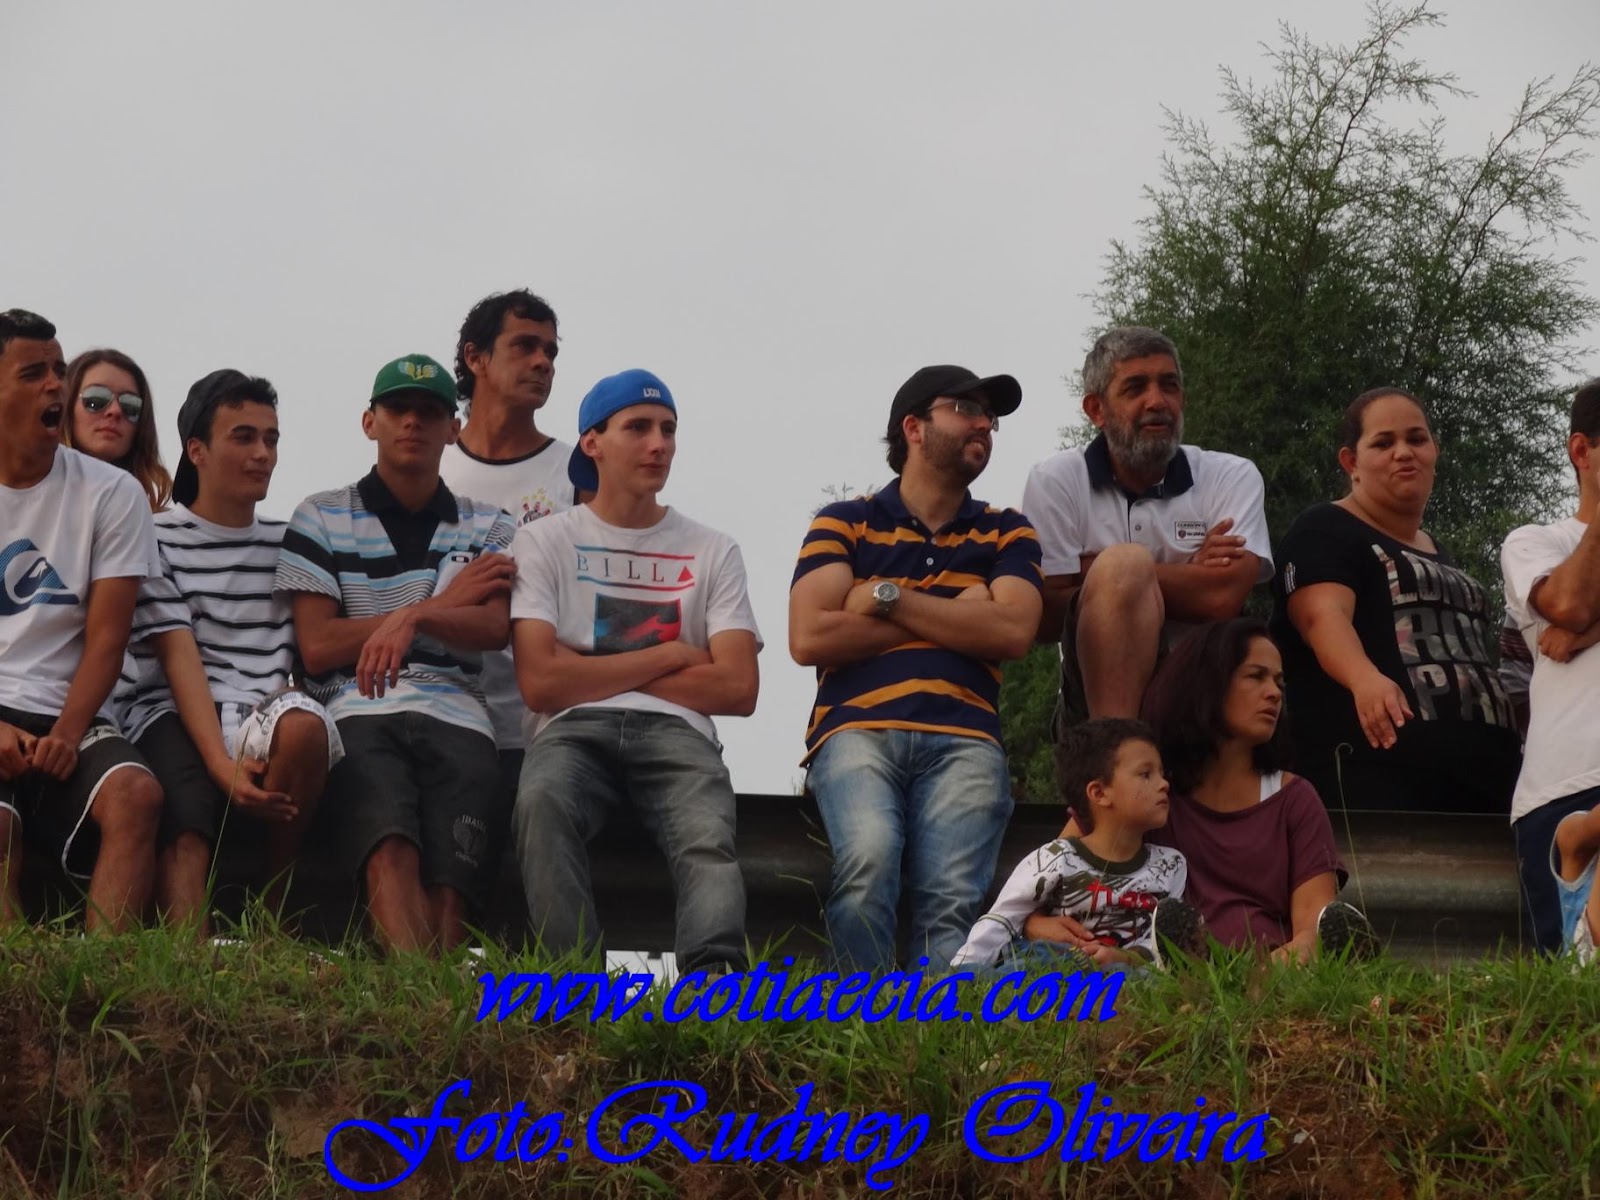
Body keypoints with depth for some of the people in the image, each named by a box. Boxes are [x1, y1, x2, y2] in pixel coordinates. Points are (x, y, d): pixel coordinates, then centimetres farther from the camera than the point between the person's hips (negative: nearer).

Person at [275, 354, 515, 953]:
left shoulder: (486, 527, 22)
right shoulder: (321, 518, 16)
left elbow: (495, 629, 4)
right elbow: (317, 648, 5)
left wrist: (414, 615, -17)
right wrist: (443, 604, 6)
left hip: (455, 712, 3)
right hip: (358, 710, -2)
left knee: (450, 884, -24)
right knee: (391, 852, -33)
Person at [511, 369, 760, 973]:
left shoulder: (713, 552, 19)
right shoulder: (544, 541, 14)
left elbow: (738, 688, 5)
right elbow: (541, 683, -1)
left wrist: (594, 673, 4)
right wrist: (668, 656, 3)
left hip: (676, 730, 1)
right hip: (573, 729, -1)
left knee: (709, 838, -33)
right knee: (541, 802, -37)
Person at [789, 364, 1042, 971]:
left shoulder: (1006, 533, 24)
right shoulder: (844, 523, 16)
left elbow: (1012, 631, 4)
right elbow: (809, 638, 0)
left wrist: (887, 598, 3)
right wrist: (956, 618, 6)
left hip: (962, 739, 2)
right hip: (857, 729, -2)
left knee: (952, 900, -26)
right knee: (868, 860, -33)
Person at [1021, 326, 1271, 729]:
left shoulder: (1232, 477, 6)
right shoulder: (1055, 481, 4)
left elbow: (1222, 597, -11)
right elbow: (1046, 618, -6)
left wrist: (1094, 570, -6)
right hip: (1104, 684, -2)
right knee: (1125, 563, -26)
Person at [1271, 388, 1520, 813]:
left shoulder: (1441, 555, 28)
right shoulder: (1325, 532, 3)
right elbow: (1324, 615, -17)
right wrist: (1366, 679, -37)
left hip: (1482, 772, 8)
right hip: (1381, 770, -8)